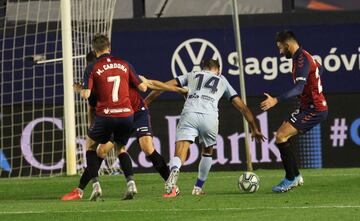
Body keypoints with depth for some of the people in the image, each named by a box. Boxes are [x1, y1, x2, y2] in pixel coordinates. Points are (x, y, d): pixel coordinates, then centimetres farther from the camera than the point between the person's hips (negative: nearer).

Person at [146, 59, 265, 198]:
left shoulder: (192, 75, 30)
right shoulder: (222, 80, 31)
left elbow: (166, 85, 20)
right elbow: (242, 107, 32)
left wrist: (146, 101, 24)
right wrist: (254, 129, 40)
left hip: (189, 114, -1)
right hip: (210, 117, 1)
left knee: (180, 154, -11)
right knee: (207, 153, 27)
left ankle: (174, 171, -44)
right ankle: (198, 188, 29)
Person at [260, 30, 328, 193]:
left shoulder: (302, 60, -20)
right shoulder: (304, 56, 12)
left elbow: (299, 88, -32)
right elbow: (319, 69, 34)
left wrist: (276, 100, -41)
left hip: (313, 110, -10)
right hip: (311, 107, 10)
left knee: (281, 136, -15)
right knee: (282, 135, 13)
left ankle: (291, 179, -11)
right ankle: (296, 176, 16)